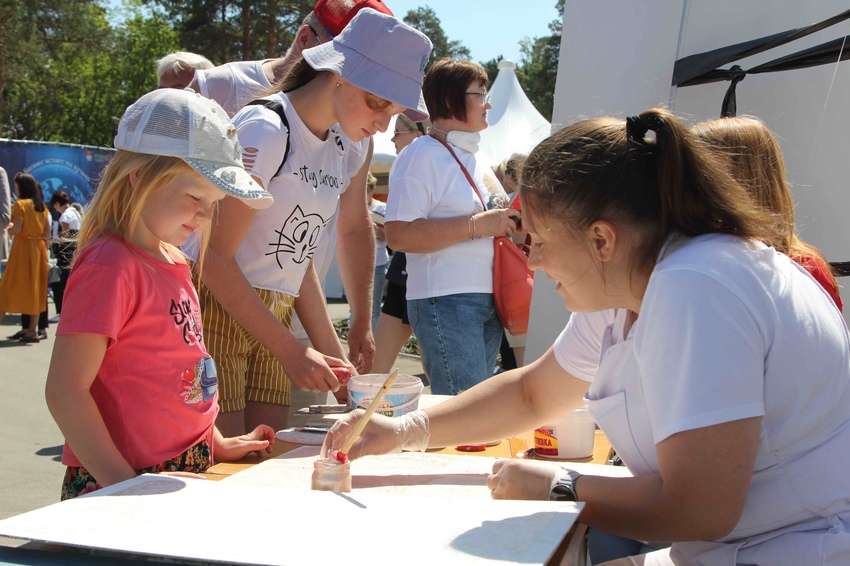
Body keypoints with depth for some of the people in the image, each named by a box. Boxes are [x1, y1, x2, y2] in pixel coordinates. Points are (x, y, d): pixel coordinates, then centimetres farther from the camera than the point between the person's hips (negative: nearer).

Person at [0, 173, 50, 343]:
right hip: (39, 248, 6)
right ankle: (32, 329, 9)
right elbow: (47, 232, 9)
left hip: (23, 249, -6)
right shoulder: (42, 206, 11)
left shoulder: (20, 204, -9)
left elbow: (16, 229, -15)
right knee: (34, 288, 8)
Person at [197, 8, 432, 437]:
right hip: (218, 309, -8)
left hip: (271, 320, 8)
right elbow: (215, 257, -17)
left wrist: (333, 355, 8)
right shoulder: (266, 131, -15)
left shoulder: (341, 149, 10)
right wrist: (292, 352, -20)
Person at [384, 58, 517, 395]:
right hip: (446, 303, -9)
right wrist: (477, 225, -20)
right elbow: (399, 234, -19)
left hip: (489, 300, 9)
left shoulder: (477, 160, 19)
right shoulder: (421, 155, -8)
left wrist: (512, 223, 10)